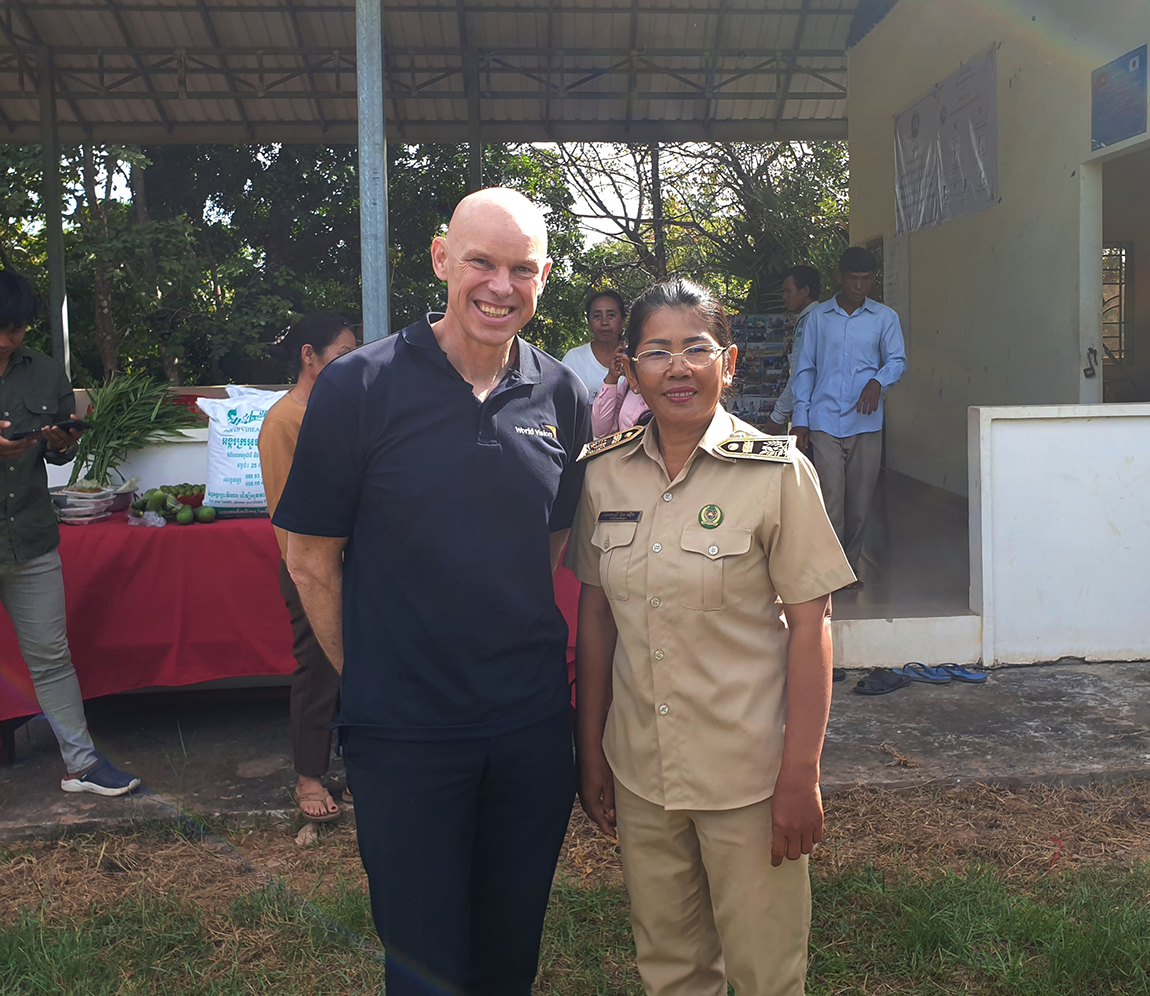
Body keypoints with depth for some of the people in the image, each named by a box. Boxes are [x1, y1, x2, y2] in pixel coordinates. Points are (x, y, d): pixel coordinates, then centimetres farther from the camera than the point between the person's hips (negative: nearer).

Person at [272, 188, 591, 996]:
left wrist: (518, 643, 7)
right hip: (403, 727, -3)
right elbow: (311, 559, -5)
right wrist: (366, 677, -4)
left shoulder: (561, 395, 0)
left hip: (532, 720, 4)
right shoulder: (359, 386, -11)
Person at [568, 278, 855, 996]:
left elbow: (809, 627, -9)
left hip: (748, 772, -3)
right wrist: (590, 752, 7)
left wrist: (801, 776, -11)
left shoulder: (777, 472, -11)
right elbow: (595, 616, 6)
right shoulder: (604, 474, 0)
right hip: (637, 772, 3)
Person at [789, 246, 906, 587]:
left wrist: (878, 381, -19)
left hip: (866, 422, 1)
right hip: (824, 421, -1)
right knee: (830, 498, -10)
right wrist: (800, 418, 4)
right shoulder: (818, 317, 9)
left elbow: (897, 359, 3)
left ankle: (849, 566, 21)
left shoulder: (884, 318, 10)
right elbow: (805, 368, 10)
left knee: (860, 501, 6)